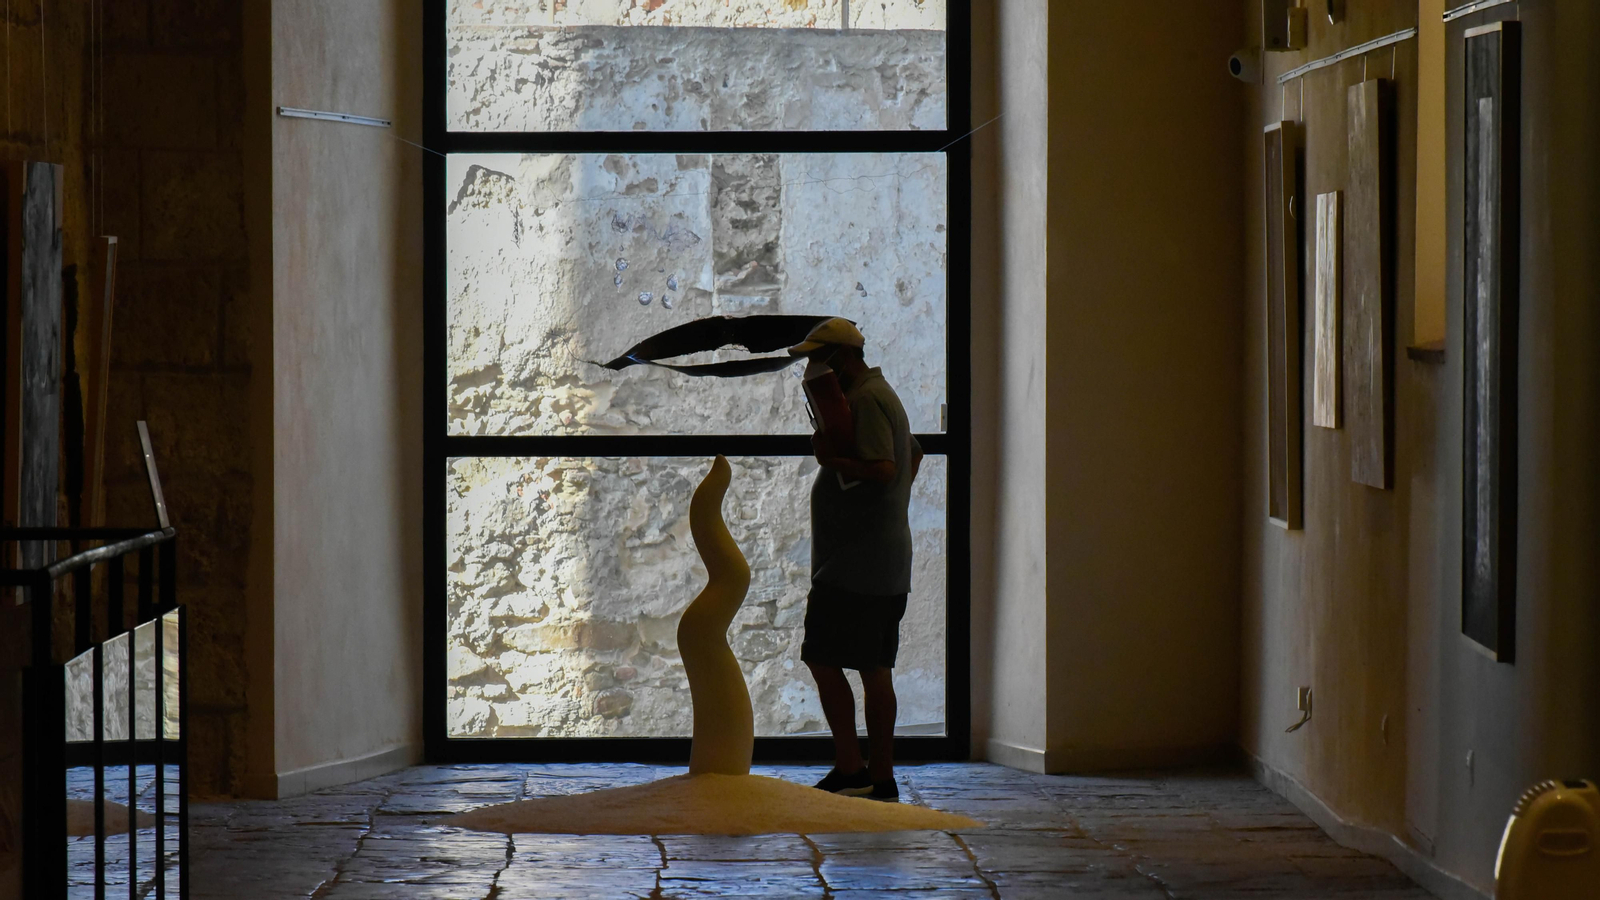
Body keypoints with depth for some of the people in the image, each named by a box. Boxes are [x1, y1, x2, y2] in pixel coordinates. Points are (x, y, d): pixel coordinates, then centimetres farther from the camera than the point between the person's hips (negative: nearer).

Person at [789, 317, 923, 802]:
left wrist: (832, 458, -15)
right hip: (886, 561, 10)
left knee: (822, 657, -8)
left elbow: (882, 469, -25)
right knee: (875, 669, 9)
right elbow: (913, 455, 35)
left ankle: (849, 767, -10)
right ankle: (881, 779, 9)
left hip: (857, 559, -10)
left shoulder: (865, 399, -13)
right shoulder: (882, 394, 21)